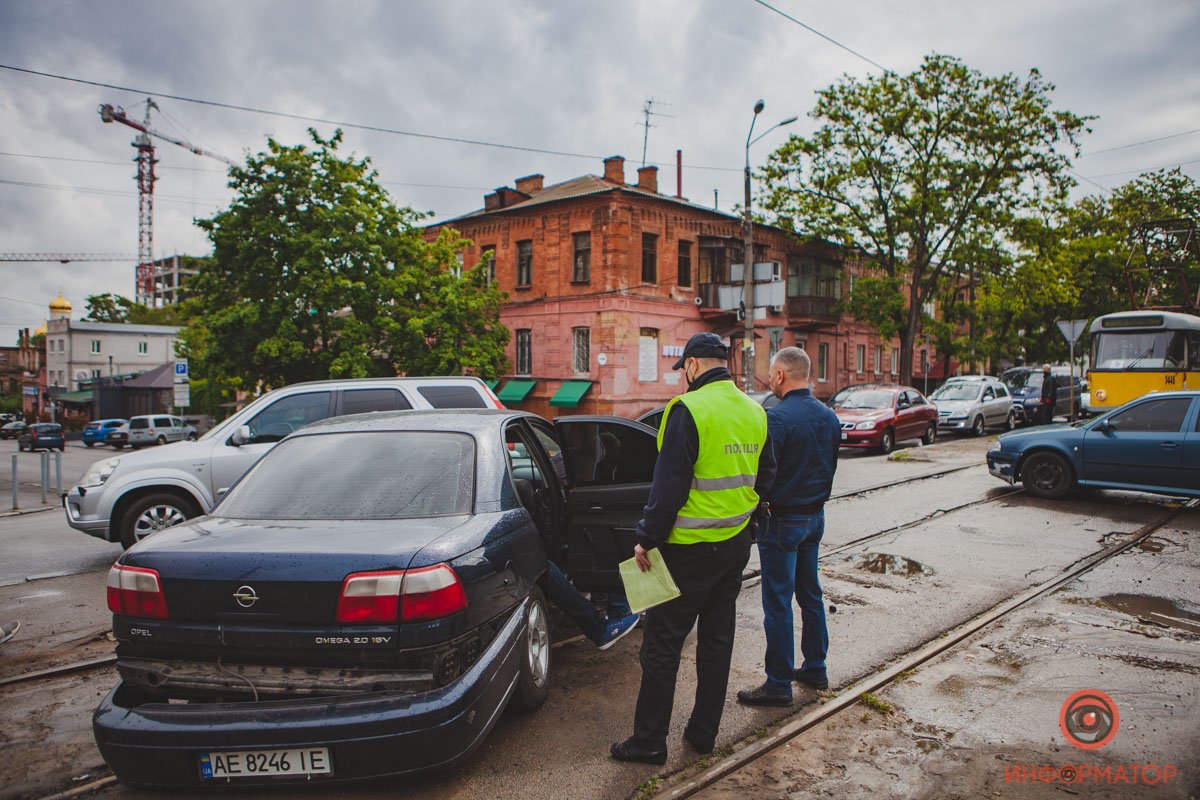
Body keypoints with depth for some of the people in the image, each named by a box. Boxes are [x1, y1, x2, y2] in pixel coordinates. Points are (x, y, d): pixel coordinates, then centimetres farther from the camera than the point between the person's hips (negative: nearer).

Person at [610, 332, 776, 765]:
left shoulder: (688, 410, -17)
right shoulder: (754, 412, 6)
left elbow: (669, 484, -20)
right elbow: (764, 476, 16)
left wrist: (647, 539, -12)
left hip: (689, 550, -7)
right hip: (735, 545, 8)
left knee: (662, 644, 4)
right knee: (717, 639, 16)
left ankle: (649, 741, 13)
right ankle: (703, 733, 28)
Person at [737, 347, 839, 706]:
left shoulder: (777, 418, -21)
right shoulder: (829, 417, 5)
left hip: (783, 521, -8)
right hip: (815, 516, 8)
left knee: (778, 603, 0)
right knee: (810, 595, 19)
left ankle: (779, 684, 8)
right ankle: (815, 669, 30)